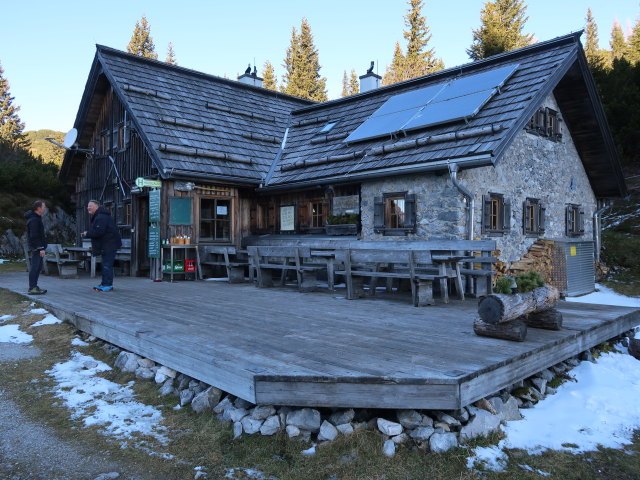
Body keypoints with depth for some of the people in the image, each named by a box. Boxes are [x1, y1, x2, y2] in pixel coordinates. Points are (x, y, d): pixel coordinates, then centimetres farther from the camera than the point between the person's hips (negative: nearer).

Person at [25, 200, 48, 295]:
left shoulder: (36, 218, 15)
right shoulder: (34, 220, -17)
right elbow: (34, 236, -22)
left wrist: (43, 247, 19)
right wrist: (40, 248, -23)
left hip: (38, 247, 10)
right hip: (36, 247, -10)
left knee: (38, 267, 13)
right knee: (35, 267, -7)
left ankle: (34, 286, 20)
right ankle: (32, 288, -4)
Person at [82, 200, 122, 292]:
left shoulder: (101, 217, -17)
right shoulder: (98, 216, 20)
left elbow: (98, 232, -25)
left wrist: (87, 234, -10)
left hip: (109, 245, -11)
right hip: (106, 245, 11)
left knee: (107, 264, -10)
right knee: (105, 264, 15)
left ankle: (108, 285, -9)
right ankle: (104, 284, 22)